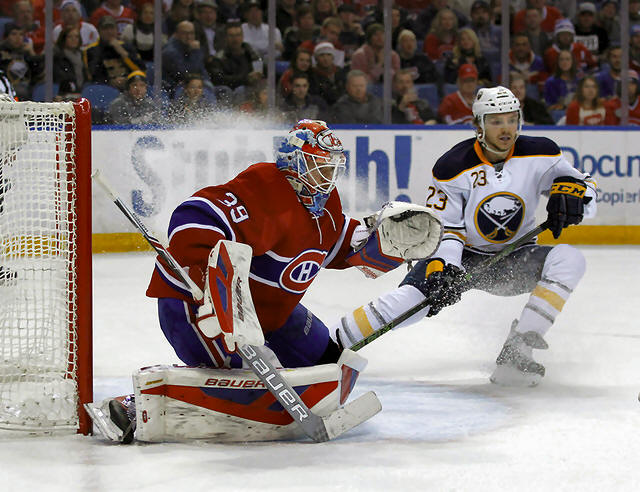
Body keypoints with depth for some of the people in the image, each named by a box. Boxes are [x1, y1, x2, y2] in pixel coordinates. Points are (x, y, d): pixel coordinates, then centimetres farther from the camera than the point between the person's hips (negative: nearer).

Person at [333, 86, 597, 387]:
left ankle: (515, 353, -28)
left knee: (569, 260, -24)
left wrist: (571, 190, -26)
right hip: (462, 256, -3)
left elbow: (586, 187, -2)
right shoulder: (454, 166, -14)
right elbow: (440, 226, -13)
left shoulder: (537, 154, -9)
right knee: (411, 297, -28)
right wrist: (443, 268, -30)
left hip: (514, 260, 3)